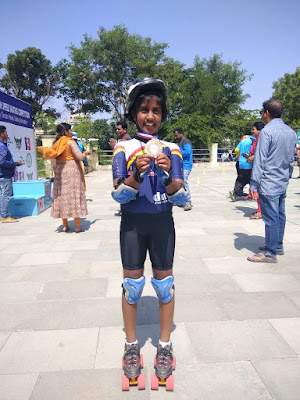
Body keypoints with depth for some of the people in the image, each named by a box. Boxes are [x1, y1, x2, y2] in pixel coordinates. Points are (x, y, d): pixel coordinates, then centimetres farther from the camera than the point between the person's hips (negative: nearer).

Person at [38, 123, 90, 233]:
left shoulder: (57, 143, 10)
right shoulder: (70, 142, -8)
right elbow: (79, 156, -11)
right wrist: (86, 152, 7)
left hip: (59, 172, 6)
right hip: (71, 170, -6)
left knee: (62, 195, 9)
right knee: (74, 195, -2)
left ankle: (65, 225, 13)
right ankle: (77, 226, 0)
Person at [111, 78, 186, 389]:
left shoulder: (171, 149, -2)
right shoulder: (124, 149, -3)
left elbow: (181, 198, -7)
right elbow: (118, 195, -10)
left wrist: (168, 175, -26)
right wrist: (137, 174, -28)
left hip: (162, 223, 1)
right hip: (132, 223, 0)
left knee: (164, 281, 10)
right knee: (132, 282, 10)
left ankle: (165, 345, 31)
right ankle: (131, 345, 32)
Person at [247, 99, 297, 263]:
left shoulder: (267, 131, -13)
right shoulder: (291, 132, 12)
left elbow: (260, 160, -15)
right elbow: (291, 159, 18)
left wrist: (254, 184, -13)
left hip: (268, 183, -8)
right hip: (283, 183, 8)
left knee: (270, 218, -3)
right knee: (280, 215, 16)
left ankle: (270, 253, 6)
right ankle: (278, 246, 29)